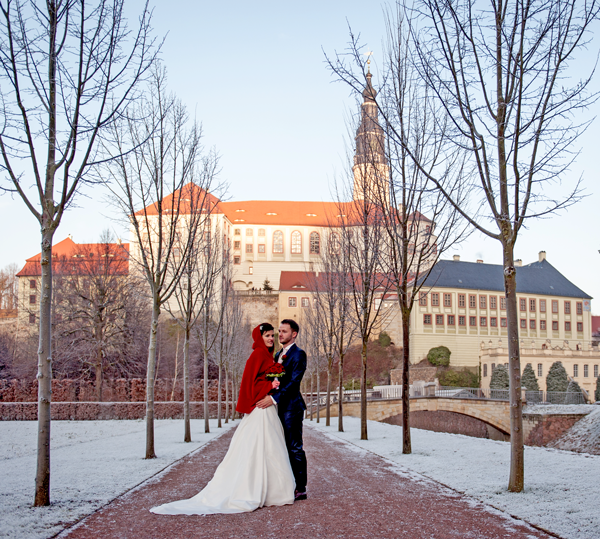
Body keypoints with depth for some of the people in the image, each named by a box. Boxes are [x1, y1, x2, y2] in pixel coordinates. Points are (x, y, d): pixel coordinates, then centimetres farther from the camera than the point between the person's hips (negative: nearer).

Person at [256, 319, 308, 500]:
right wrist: (268, 396, 7)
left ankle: (300, 489, 1)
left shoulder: (298, 354, -9)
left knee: (295, 448, -5)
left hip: (291, 407, -9)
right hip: (279, 407, 9)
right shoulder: (278, 354, 18)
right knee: (286, 448, 12)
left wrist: (274, 398, -24)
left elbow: (294, 381, -19)